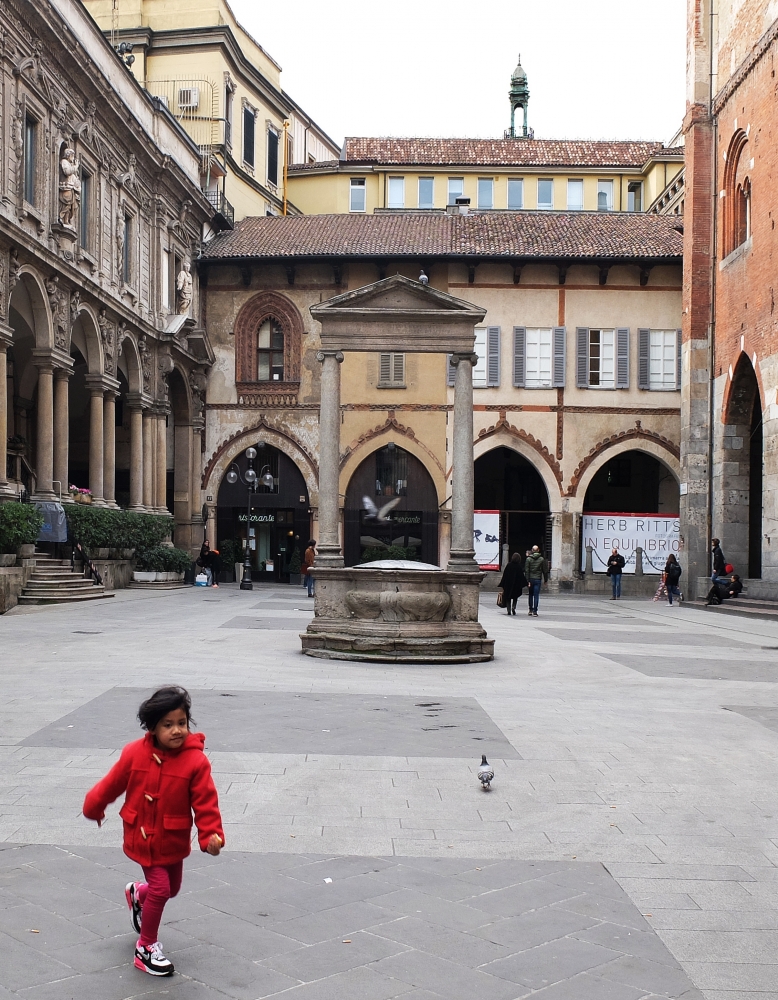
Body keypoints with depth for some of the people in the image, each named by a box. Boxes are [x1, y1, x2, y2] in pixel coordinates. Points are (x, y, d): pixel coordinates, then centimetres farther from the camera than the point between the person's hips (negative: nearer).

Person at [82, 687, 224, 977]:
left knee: (172, 888, 19)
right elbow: (112, 784, -2)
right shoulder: (135, 753, -17)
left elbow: (206, 801, -18)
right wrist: (93, 808, 12)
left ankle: (138, 893, 53)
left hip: (174, 840, 3)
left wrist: (211, 834, -28)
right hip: (143, 837, -2)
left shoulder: (196, 761, -18)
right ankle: (146, 947, 14)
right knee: (161, 889, -7)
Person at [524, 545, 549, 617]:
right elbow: (545, 570, 3)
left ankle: (531, 610, 18)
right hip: (538, 579, -1)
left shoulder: (528, 559, -2)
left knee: (531, 595, 16)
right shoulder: (541, 559, -1)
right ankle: (535, 612, -5)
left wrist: (527, 581, -7)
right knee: (536, 595, 0)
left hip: (530, 579, 1)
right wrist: (546, 580, 12)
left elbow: (526, 571, -7)